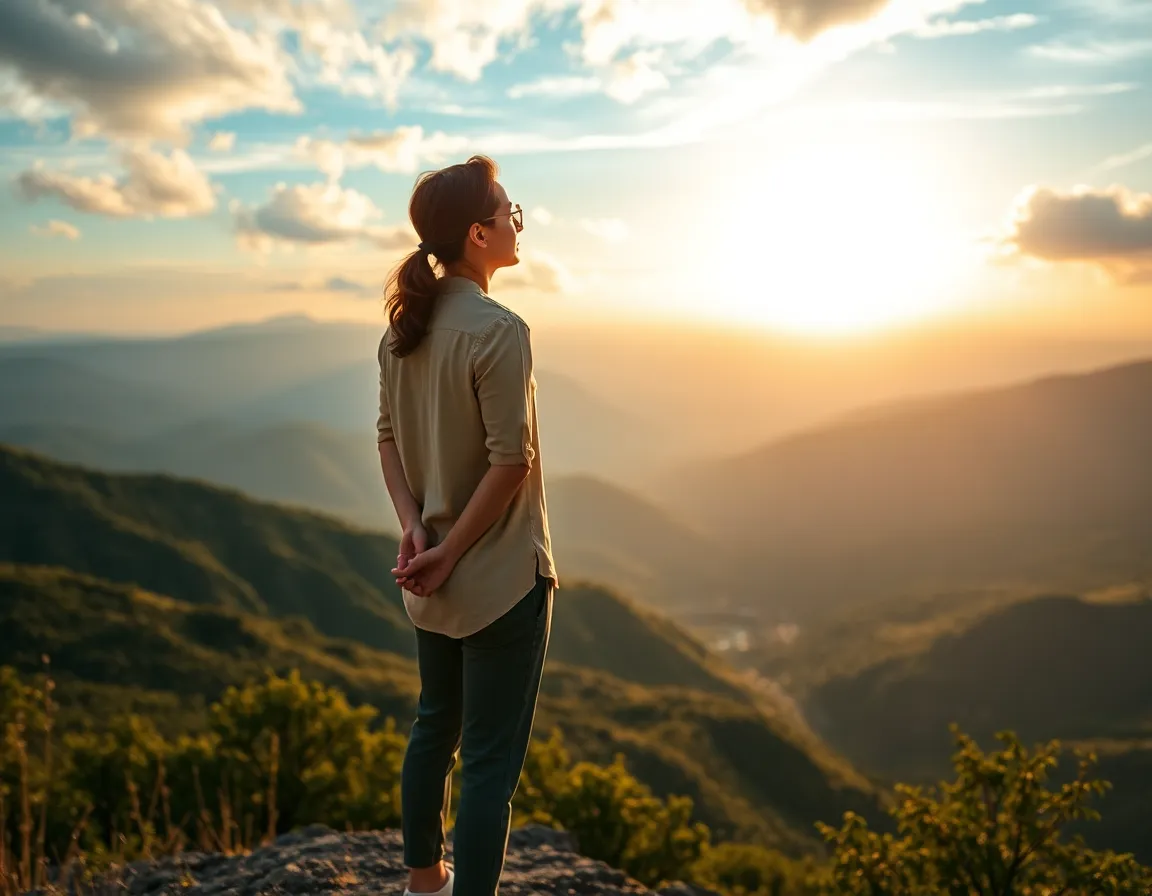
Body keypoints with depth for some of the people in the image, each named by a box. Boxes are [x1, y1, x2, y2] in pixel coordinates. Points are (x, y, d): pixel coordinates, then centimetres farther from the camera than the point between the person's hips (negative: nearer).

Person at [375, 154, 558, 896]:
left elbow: (389, 436, 5)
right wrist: (450, 553, -14)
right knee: (492, 758, 2)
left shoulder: (407, 323, 4)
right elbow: (511, 461, -22)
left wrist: (416, 529, -4)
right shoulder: (499, 330, -20)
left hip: (437, 577, 8)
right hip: (502, 574, -8)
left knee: (436, 725, 23)